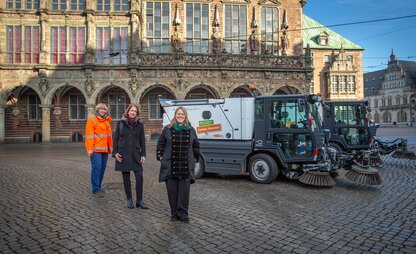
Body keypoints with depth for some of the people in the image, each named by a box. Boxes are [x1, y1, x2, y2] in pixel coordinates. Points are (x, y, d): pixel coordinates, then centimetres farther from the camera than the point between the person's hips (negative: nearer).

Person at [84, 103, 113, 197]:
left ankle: (98, 187, 22)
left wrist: (110, 147, 17)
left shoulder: (106, 120, 17)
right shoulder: (92, 119, -4)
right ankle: (95, 190, -4)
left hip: (104, 149, 7)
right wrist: (90, 149, -15)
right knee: (97, 167, -10)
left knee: (102, 167, 10)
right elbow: (89, 135, -9)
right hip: (96, 149, -7)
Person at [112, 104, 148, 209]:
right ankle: (129, 200, 18)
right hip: (123, 154, 0)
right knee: (126, 178, 6)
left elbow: (142, 141, 6)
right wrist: (115, 153, -2)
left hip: (135, 154, 1)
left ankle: (139, 200, 4)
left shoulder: (140, 125, 5)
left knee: (139, 176, -7)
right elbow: (116, 139, 5)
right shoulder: (121, 123, 3)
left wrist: (143, 155, 0)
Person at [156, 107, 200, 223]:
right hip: (170, 166, -1)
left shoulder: (191, 130, 10)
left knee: (184, 190, 0)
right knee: (172, 190, 4)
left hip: (186, 166, 1)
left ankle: (182, 213, 11)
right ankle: (174, 213, 18)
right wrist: (160, 156, 4)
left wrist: (195, 158, 13)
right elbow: (160, 144, 12)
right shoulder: (167, 129, 6)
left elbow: (196, 146, 18)